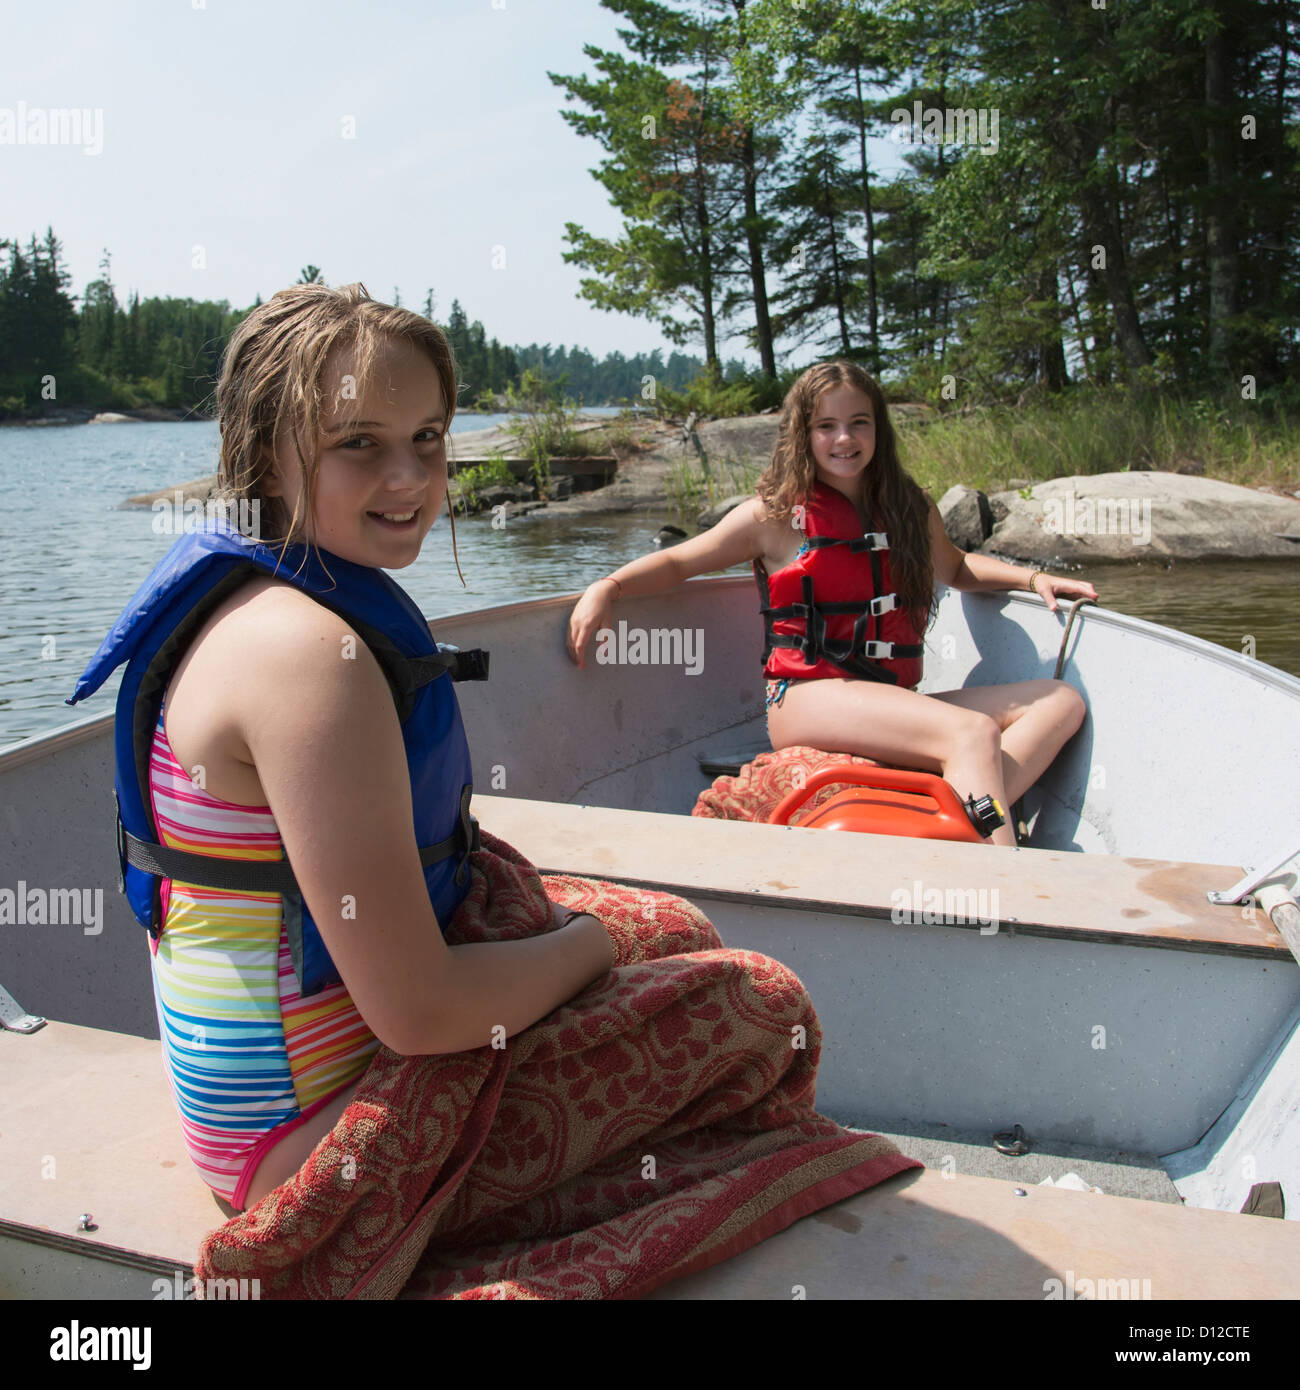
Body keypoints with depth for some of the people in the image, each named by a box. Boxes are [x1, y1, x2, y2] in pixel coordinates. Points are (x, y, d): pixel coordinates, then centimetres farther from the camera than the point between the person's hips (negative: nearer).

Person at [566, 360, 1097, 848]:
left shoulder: (912, 511, 16)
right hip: (807, 701, -7)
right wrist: (606, 588, -11)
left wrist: (1031, 577, 19)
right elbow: (678, 562, 7)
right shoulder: (775, 515, 3)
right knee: (974, 733, -29)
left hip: (893, 709, 7)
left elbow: (956, 569, 35)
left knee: (1061, 702, -8)